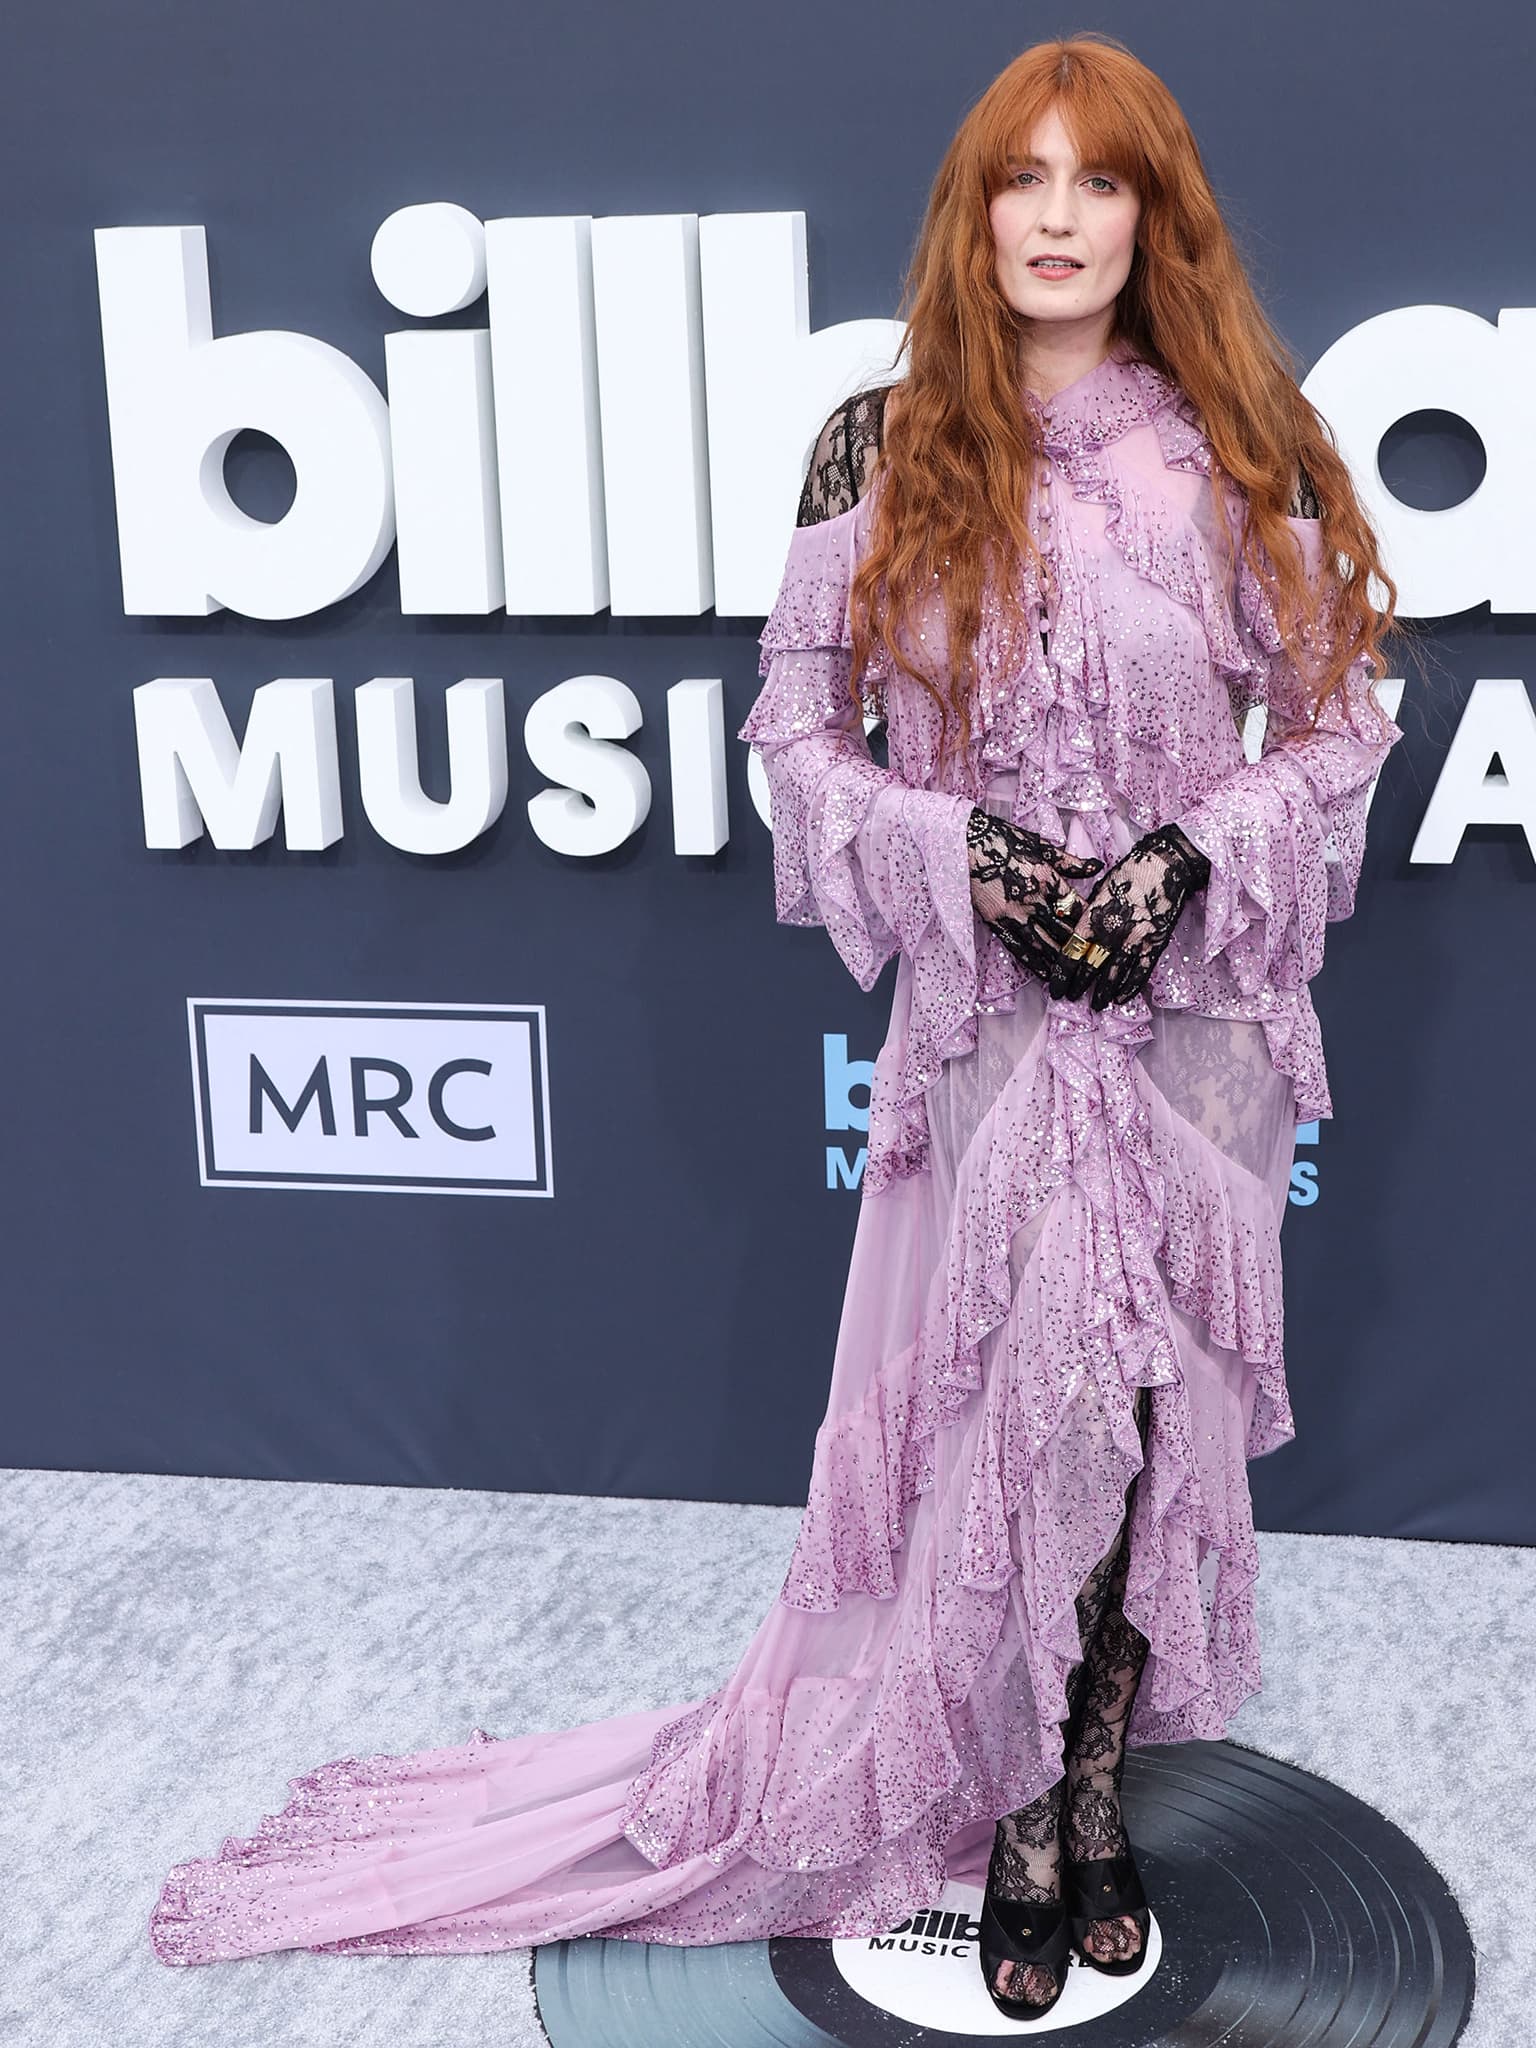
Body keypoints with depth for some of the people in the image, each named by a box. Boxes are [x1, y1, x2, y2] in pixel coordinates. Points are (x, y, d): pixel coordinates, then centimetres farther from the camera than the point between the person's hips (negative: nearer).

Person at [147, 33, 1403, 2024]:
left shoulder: (1238, 446, 2)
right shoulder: (884, 446, 0)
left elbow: (1338, 724, 6)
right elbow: (798, 731, 3)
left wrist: (1193, 856, -11)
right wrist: (974, 858, -11)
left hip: (1196, 1006, 1)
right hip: (985, 1009, -1)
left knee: (1149, 1395, 5)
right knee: (1000, 1394, 1)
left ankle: (1083, 1789, 24)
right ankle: (1032, 1807, 21)